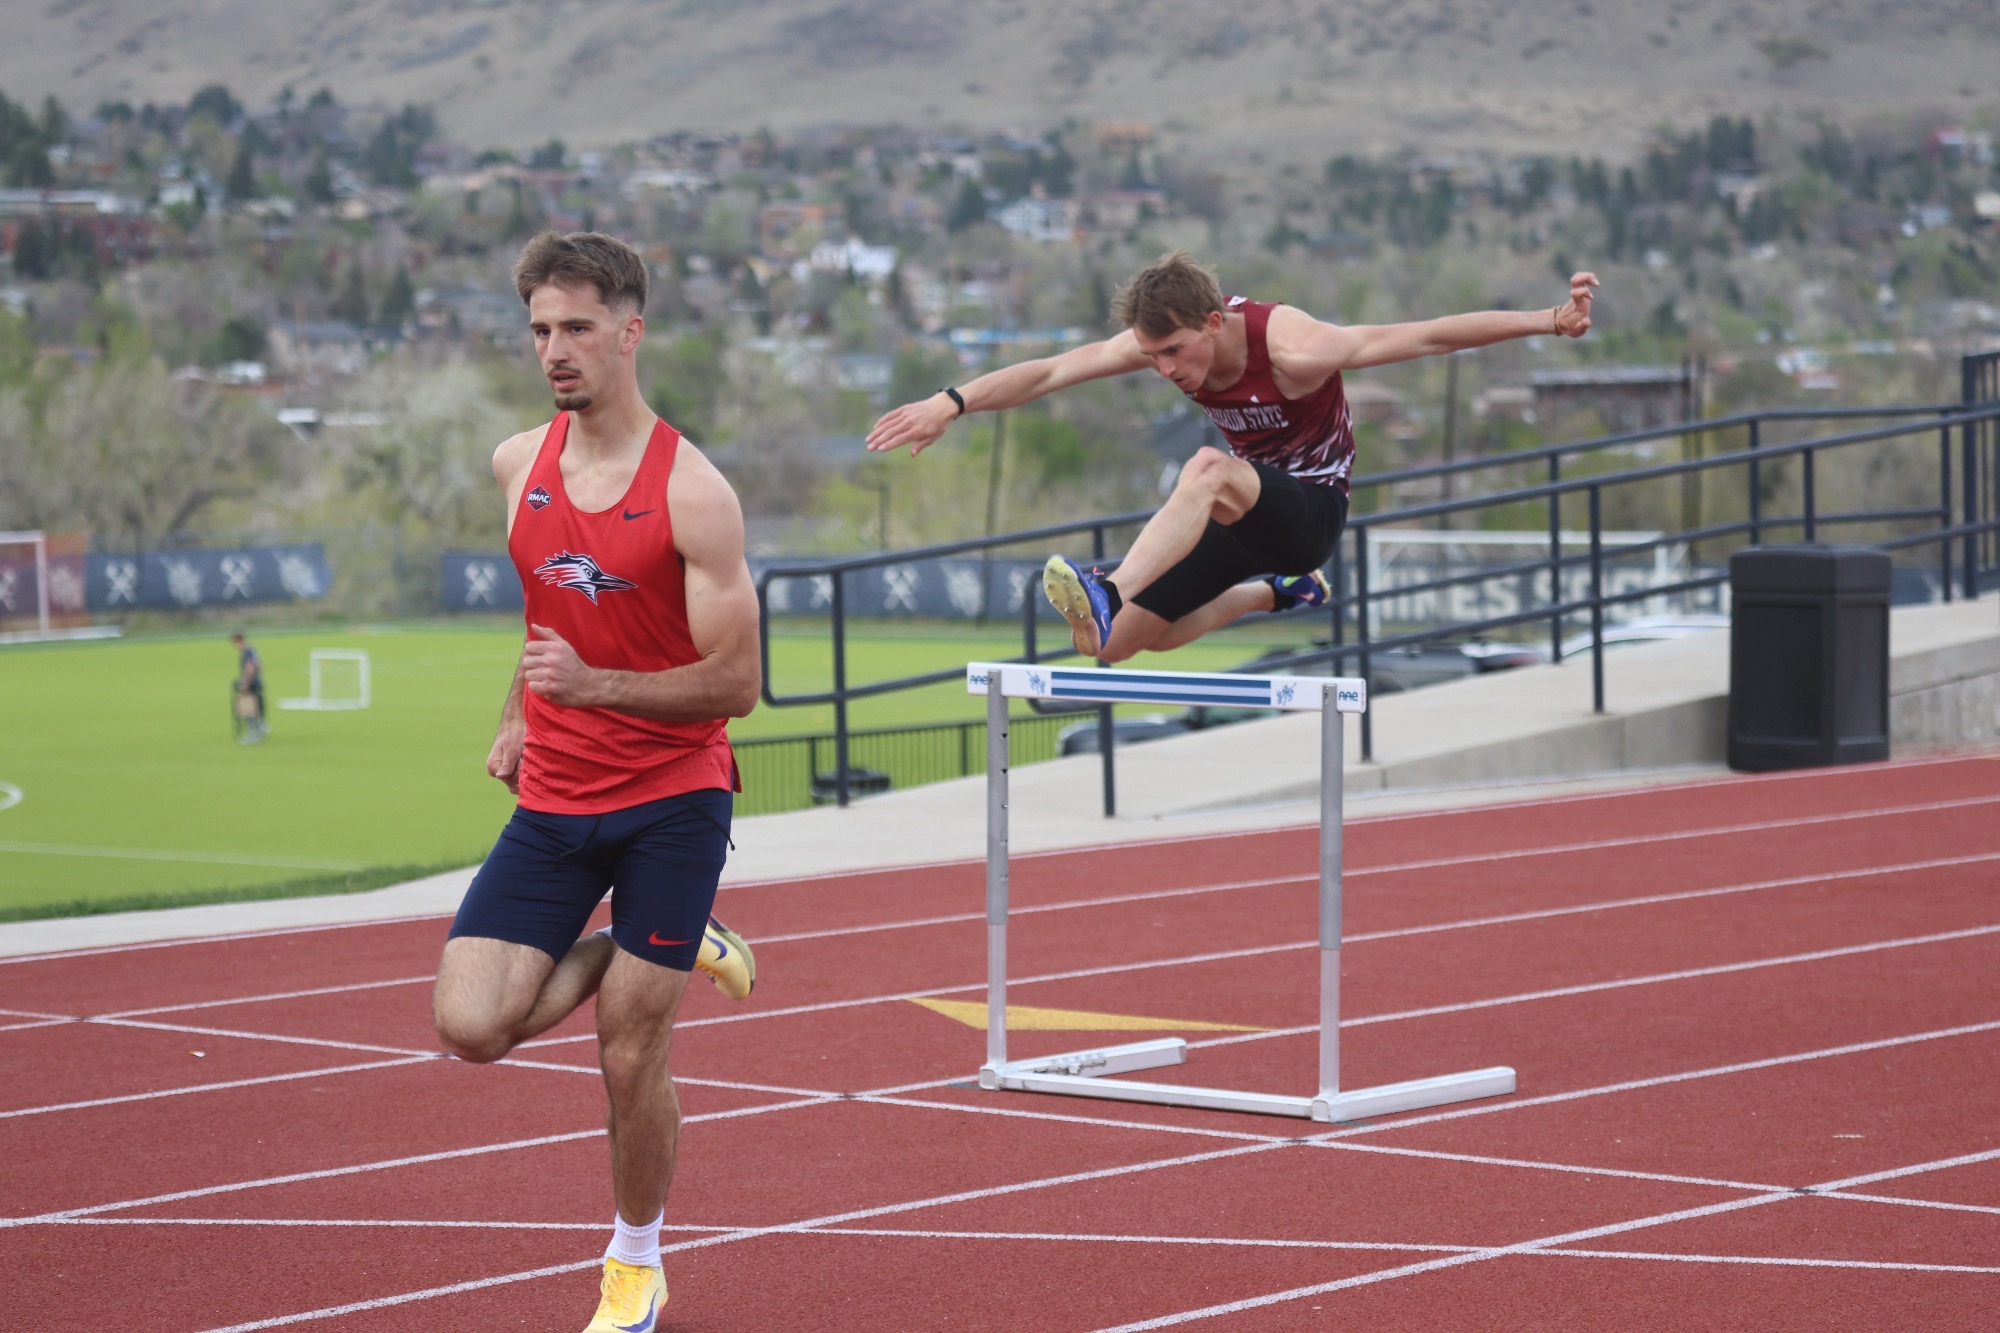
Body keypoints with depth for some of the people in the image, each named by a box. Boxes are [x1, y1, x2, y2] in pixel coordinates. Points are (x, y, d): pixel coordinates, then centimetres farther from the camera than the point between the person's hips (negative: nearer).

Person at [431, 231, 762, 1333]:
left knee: (629, 1055, 1)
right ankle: (643, 948, 18)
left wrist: (594, 686, -26)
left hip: (672, 802, -5)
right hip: (552, 802, 5)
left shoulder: (693, 494, -14)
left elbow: (735, 682, -15)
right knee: (472, 1026, -11)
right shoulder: (519, 465, 3)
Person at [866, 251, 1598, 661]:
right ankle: (1278, 593, 24)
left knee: (1208, 469, -40)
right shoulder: (1165, 337, -14)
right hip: (1245, 509, 7)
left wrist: (1547, 320, -27)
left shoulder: (1291, 349, -29)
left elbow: (1430, 336, -25)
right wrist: (951, 403, -29)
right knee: (1115, 644, 4)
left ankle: (1108, 591, -55)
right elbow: (1049, 371, -18)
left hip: (1310, 507, -7)